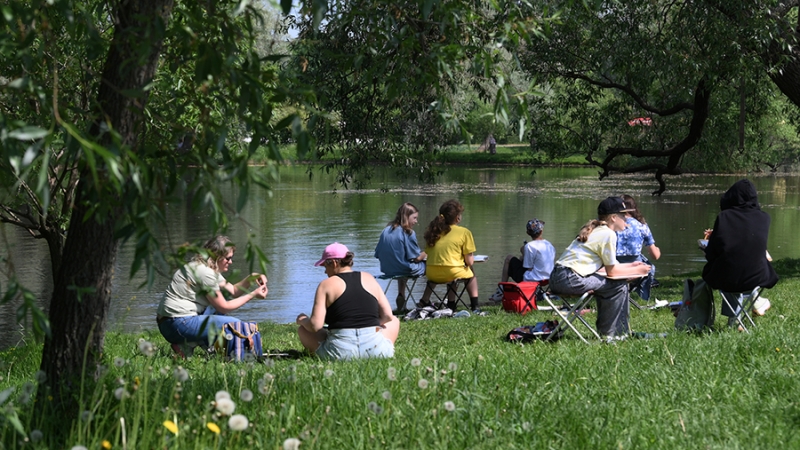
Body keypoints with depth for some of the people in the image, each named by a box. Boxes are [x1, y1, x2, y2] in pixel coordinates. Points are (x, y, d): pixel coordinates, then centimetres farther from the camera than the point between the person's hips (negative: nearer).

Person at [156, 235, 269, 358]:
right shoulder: (204, 272, -16)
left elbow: (233, 291, 18)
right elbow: (224, 307, -11)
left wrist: (251, 278, 3)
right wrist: (253, 295, -6)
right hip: (179, 324, -11)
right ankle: (187, 346, -9)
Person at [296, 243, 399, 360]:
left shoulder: (326, 285, 1)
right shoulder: (369, 279, 12)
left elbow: (315, 325, -7)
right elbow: (387, 316, 10)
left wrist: (302, 320, 14)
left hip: (340, 351, -2)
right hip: (375, 349, 2)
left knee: (303, 330, 23)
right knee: (394, 321, 32)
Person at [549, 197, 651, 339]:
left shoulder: (595, 231, 22)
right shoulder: (608, 234, -6)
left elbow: (604, 267, 24)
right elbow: (611, 271, -3)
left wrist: (631, 266, 28)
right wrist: (636, 271, 10)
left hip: (556, 277, 10)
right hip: (570, 279, -10)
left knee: (606, 285, 25)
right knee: (619, 285, -4)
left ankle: (604, 329, 28)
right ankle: (610, 333, 3)